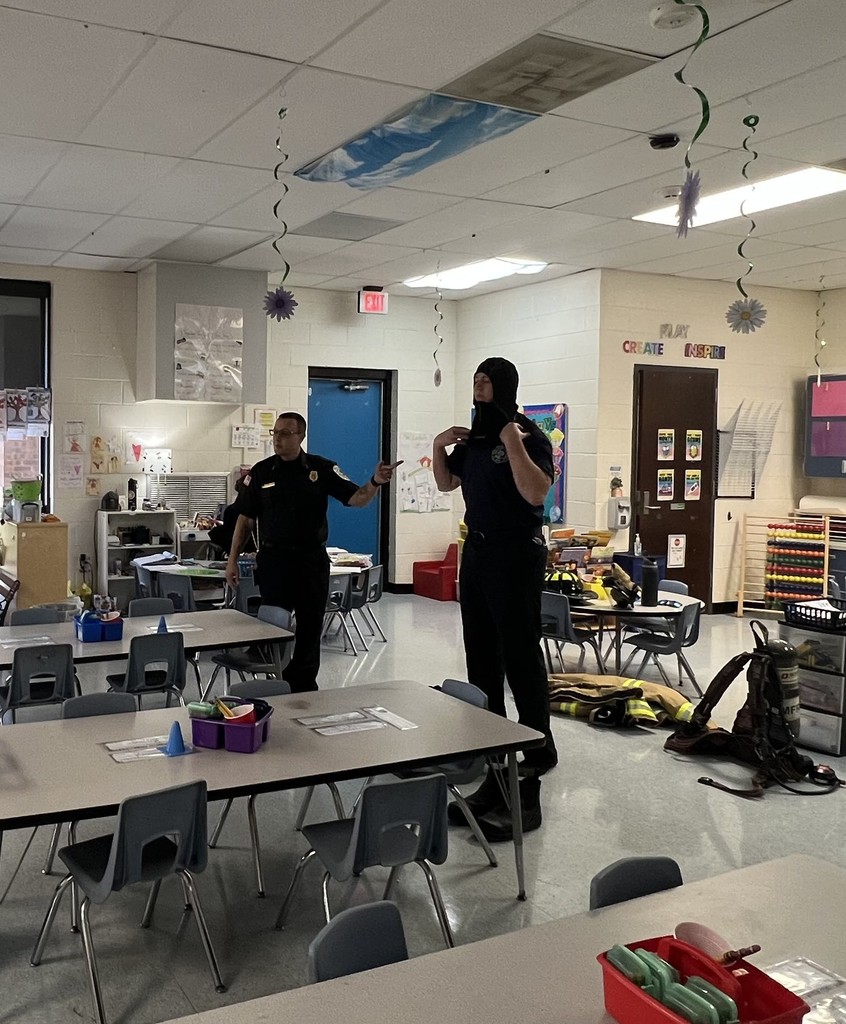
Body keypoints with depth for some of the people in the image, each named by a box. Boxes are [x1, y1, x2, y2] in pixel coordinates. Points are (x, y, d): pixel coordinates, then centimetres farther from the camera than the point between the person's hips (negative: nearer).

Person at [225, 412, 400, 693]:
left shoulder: (322, 469, -1)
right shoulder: (261, 472, 2)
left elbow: (356, 499, -6)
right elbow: (245, 519, 5)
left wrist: (375, 482, -26)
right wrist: (232, 560, 2)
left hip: (312, 559, 0)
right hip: (273, 559, 0)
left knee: (310, 626, 9)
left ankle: (303, 686, 23)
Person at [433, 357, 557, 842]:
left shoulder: (529, 435, -10)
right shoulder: (475, 437, 11)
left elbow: (537, 493, -23)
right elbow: (446, 483, 23)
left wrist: (513, 441, -24)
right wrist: (439, 446, 7)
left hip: (516, 555, -8)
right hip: (477, 551, 8)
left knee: (520, 657, -7)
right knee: (482, 661, 12)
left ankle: (537, 755, 1)